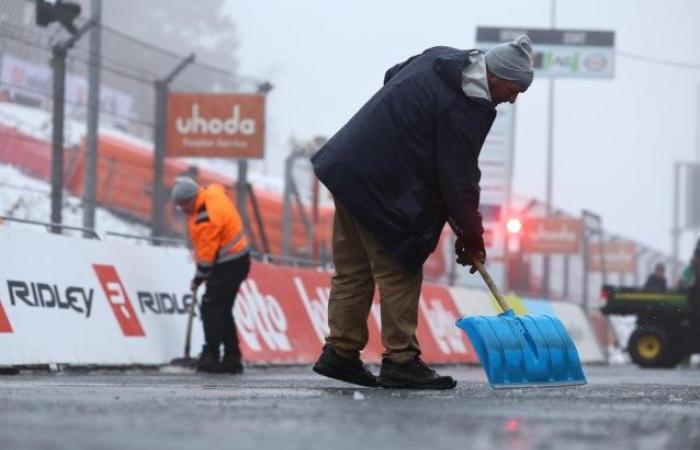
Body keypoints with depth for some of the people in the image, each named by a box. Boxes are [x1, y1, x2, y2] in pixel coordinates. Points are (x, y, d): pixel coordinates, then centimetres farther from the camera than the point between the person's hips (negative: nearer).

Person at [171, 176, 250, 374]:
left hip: (228, 266, -10)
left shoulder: (206, 217, -26)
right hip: (238, 259, 10)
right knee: (223, 311, 13)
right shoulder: (213, 192, 0)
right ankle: (232, 359, 14)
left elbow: (207, 252, -22)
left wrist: (198, 278, -10)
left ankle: (210, 356, -10)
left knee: (211, 308, -9)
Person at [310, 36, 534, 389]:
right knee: (399, 273, -3)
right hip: (382, 185, -10)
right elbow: (458, 179, -17)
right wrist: (471, 239, -5)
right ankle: (400, 361, -2)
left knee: (353, 268, 13)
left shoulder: (443, 59, 8)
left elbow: (392, 77, 26)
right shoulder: (464, 109, -20)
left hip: (347, 164, 10)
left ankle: (340, 352, 16)